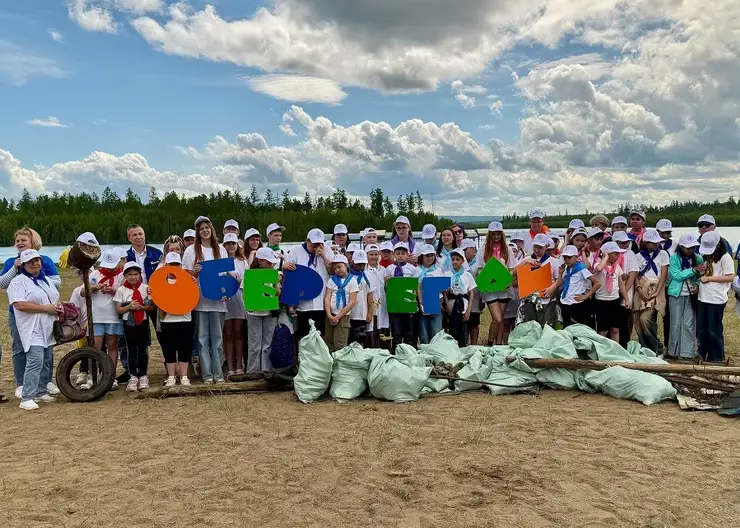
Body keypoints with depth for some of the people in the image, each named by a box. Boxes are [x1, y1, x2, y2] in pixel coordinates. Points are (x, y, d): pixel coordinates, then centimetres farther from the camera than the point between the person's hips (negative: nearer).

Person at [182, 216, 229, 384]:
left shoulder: (221, 249, 10)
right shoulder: (191, 250, 4)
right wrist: (194, 272, -16)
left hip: (218, 299, 2)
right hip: (200, 299, -1)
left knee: (217, 337, 4)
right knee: (203, 337, 2)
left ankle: (218, 372, 10)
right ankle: (206, 373, 6)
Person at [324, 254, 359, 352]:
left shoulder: (352, 281, -2)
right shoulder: (332, 280, 8)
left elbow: (352, 302, -7)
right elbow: (327, 298, 1)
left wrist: (338, 316, -11)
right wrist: (329, 315, -13)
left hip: (343, 316, -3)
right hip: (330, 315, 3)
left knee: (339, 345, -5)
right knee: (328, 343, 6)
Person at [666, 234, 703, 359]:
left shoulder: (698, 258, 0)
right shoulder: (674, 258, -7)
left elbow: (700, 276, 7)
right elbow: (677, 275, -16)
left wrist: (697, 284, -12)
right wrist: (694, 270, -24)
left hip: (691, 295, 2)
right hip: (676, 294, -2)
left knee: (689, 324, 2)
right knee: (676, 324, 6)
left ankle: (687, 351, 12)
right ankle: (673, 350, 19)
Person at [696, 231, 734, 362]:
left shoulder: (725, 257, -9)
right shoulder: (707, 257, 12)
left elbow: (730, 277, -15)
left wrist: (709, 278, -15)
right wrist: (700, 272, 0)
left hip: (716, 299, -7)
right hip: (703, 298, 7)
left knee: (714, 330, 1)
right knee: (701, 329, 12)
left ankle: (717, 358, 13)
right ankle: (703, 355, 24)